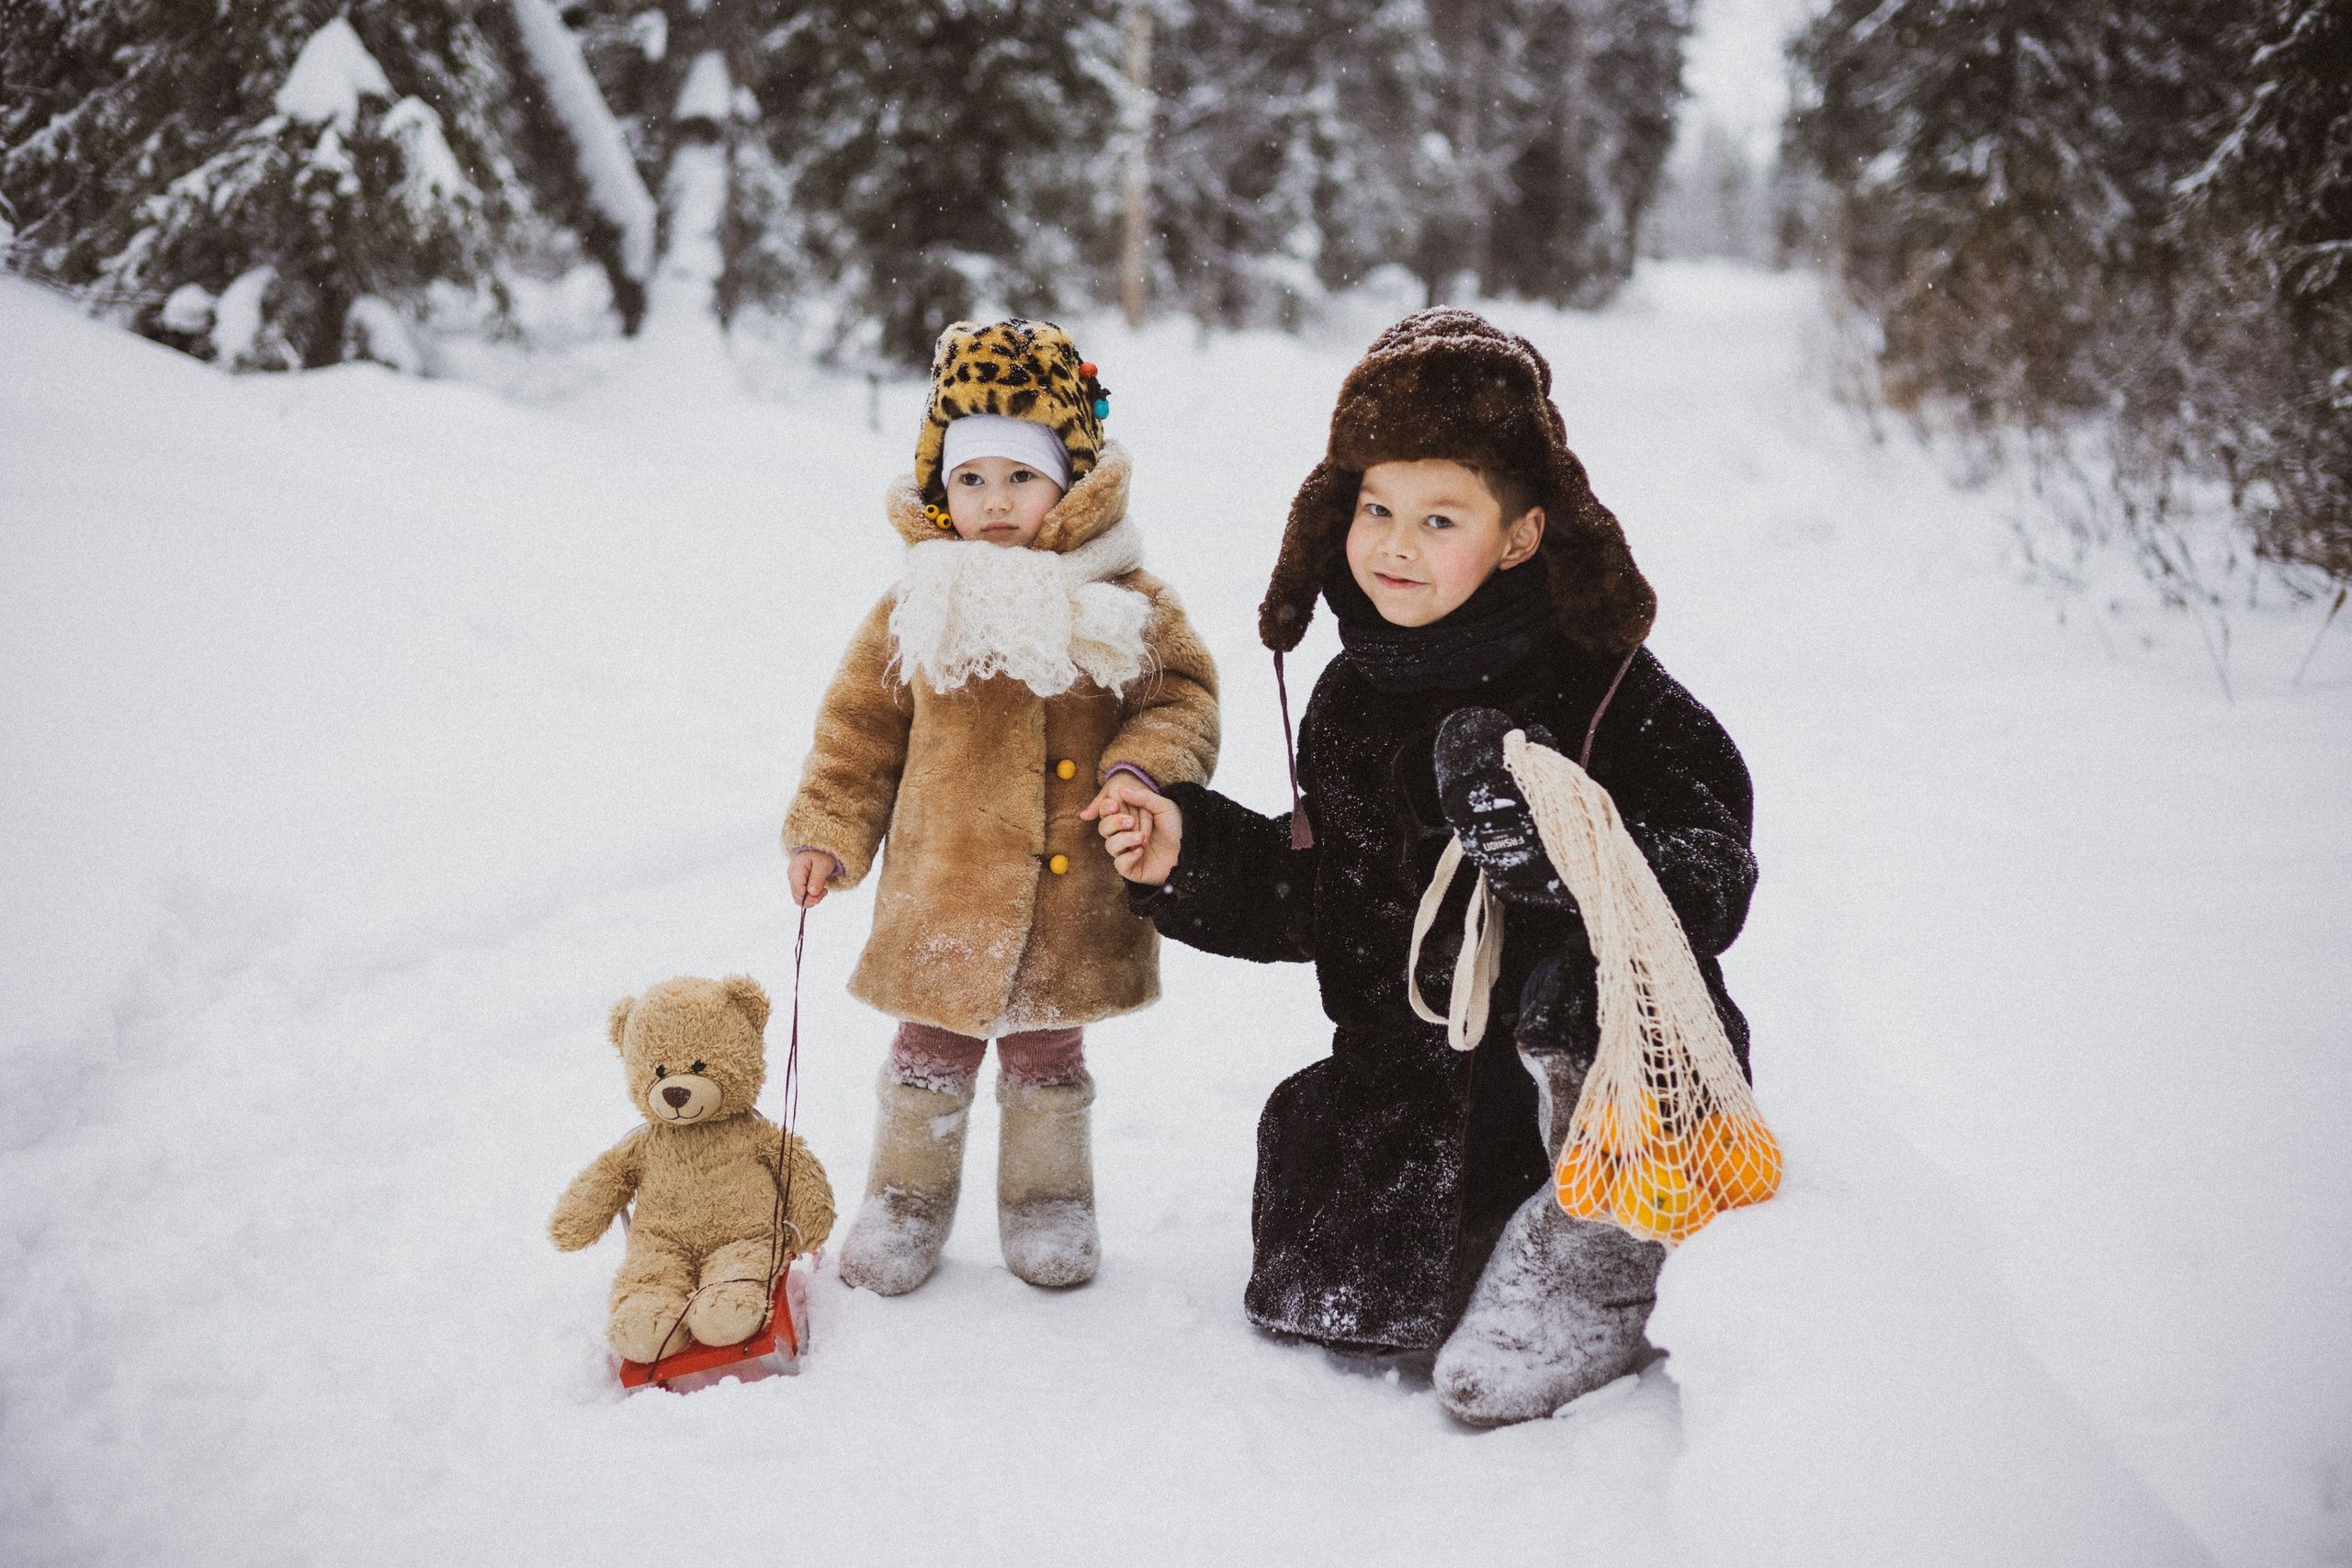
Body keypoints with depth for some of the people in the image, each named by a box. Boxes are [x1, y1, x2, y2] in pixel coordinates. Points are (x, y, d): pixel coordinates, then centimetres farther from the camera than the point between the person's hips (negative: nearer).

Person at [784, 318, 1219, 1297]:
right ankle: (906, 1200, 31)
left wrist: (1145, 769, -16)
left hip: (1074, 892, 0)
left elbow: (1182, 693, 2)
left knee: (1048, 1053, 17)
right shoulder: (918, 605, -1)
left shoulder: (1125, 601, -3)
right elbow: (861, 722, 5)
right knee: (932, 1053, 13)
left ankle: (1046, 1202, 35)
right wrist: (827, 832, 1)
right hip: (943, 893, 0)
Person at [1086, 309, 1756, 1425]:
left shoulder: (1609, 692, -14)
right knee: (1310, 1304, 0)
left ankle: (1597, 1254, 1)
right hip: (1409, 1073, 6)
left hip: (1604, 1079, -6)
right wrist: (1193, 859, 2)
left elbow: (1710, 883, -20)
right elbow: (1322, 897, 16)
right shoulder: (1354, 702, 5)